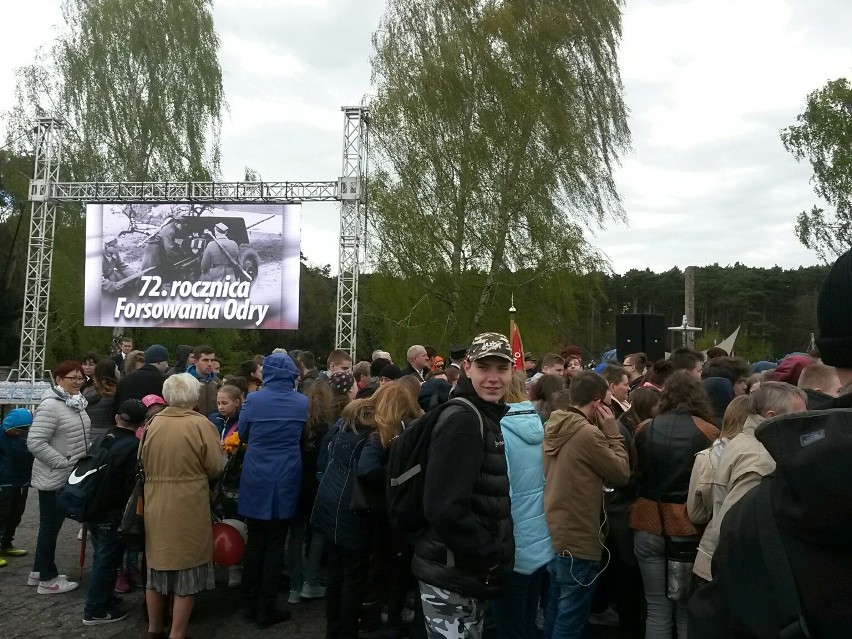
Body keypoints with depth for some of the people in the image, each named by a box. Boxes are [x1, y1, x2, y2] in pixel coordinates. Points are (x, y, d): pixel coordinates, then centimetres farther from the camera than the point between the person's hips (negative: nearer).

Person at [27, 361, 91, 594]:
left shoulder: (76, 403, 7)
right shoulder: (50, 405, -21)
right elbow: (35, 443, -25)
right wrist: (64, 463, -23)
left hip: (70, 477, 9)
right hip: (54, 478, -9)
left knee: (52, 525, 19)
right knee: (50, 526, 5)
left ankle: (38, 571, 33)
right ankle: (47, 579, 18)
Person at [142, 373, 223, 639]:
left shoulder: (152, 423, -3)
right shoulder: (201, 424, -14)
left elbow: (143, 462, 6)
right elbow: (215, 467, -11)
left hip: (156, 506, 5)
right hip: (189, 507, -4)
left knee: (157, 566, 19)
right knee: (187, 569, 9)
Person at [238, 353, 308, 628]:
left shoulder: (253, 399, -8)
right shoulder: (303, 402, -4)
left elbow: (243, 435, 6)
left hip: (256, 479, 0)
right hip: (285, 480, 0)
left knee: (255, 542, 13)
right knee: (275, 545, 8)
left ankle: (251, 604, 22)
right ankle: (265, 609, 13)